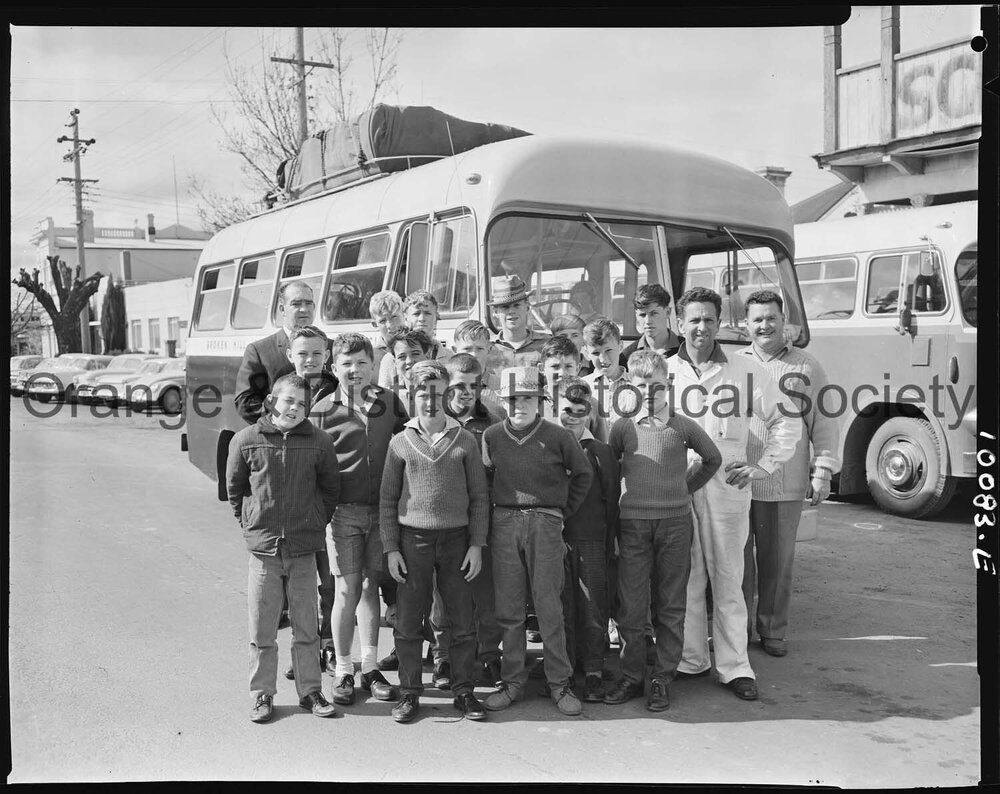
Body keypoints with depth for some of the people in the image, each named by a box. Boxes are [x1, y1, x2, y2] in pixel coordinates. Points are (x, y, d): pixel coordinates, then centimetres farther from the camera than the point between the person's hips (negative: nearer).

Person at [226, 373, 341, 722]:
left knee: (307, 628, 9)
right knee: (261, 630, 6)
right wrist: (251, 524, 7)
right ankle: (262, 694, 20)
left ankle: (310, 691, 22)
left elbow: (330, 490, 11)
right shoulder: (246, 440, -4)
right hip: (263, 549, -1)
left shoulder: (318, 443, -2)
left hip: (304, 549, 1)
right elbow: (234, 488, 9)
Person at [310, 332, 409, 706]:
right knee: (347, 591, -1)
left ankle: (370, 668, 22)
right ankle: (343, 672, 14)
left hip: (381, 509, 3)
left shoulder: (390, 402, 5)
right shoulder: (324, 410, -2)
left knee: (370, 587, 11)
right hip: (343, 510, -2)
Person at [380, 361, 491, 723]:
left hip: (456, 538, 0)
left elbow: (479, 496, 5)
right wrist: (390, 548, -1)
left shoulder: (465, 441, 4)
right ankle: (409, 693, 16)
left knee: (462, 621, 4)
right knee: (408, 622, 3)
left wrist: (477, 544, -1)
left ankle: (463, 691, 17)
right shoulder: (401, 442, 4)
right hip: (413, 539, 0)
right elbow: (388, 499, 6)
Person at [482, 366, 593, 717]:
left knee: (549, 608, 0)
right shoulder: (492, 436, 5)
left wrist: (563, 511, 9)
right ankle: (512, 681, 15)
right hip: (504, 524, 2)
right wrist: (498, 509, 8)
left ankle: (560, 683, 10)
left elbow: (582, 474, 11)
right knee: (508, 609, 5)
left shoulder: (557, 436, 0)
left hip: (545, 524, -2)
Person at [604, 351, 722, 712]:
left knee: (671, 605, 5)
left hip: (675, 522, 0)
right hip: (634, 523, 0)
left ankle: (662, 679, 15)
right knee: (631, 605, 2)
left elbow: (712, 459, 18)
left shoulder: (684, 427, 3)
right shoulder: (622, 427, 3)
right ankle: (631, 676, 15)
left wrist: (686, 487, 14)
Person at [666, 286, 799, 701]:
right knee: (685, 578, 7)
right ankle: (691, 660, 20)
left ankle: (734, 666, 13)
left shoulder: (746, 371, 3)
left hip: (727, 486, -1)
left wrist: (762, 466, 1)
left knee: (727, 578, 4)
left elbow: (785, 421, 9)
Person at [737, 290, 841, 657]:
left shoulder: (807, 366, 5)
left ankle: (773, 630, 24)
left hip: (787, 485, 0)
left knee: (778, 560, 9)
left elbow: (824, 423, 6)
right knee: (738, 558, 8)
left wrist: (823, 472, 0)